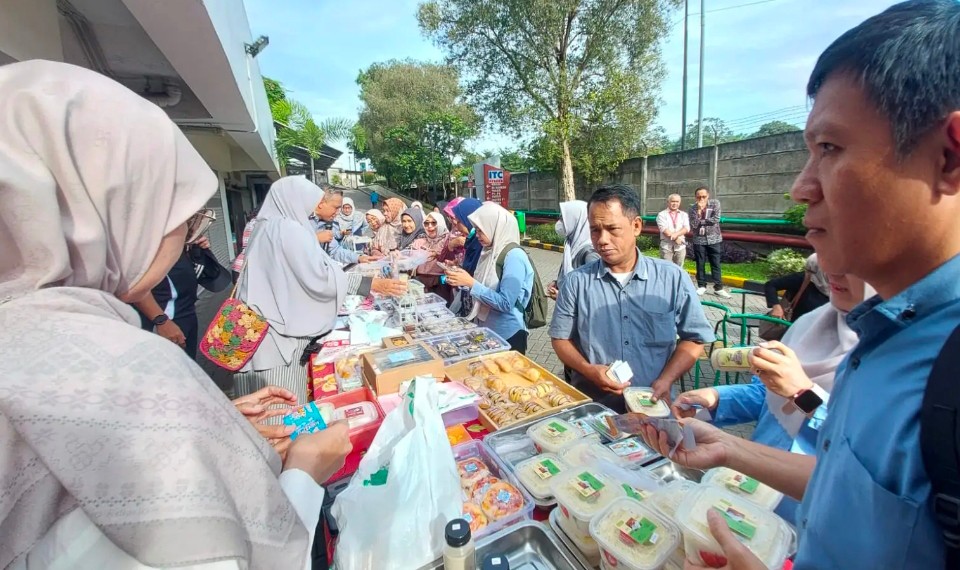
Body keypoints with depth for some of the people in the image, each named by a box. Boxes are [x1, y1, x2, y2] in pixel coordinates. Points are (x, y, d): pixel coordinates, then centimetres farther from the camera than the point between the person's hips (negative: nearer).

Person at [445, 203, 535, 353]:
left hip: (508, 335, -8)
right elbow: (485, 287, 7)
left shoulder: (514, 256, -20)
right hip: (486, 329, 8)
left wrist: (471, 283, -23)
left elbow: (505, 303, -25)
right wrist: (463, 279, -6)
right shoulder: (491, 251, 3)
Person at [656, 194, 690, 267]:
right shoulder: (662, 214, 2)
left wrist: (676, 234, -18)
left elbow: (686, 228, -1)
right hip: (666, 246, -3)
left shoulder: (684, 214, 13)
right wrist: (675, 238, -13)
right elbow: (664, 229, -10)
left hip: (680, 246, 3)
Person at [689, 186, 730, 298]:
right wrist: (699, 211, -21)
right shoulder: (693, 208, -4)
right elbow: (693, 225, -14)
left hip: (714, 239, 0)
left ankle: (718, 288, 11)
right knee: (700, 264, 7)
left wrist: (701, 221, -10)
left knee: (716, 264, 4)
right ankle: (701, 286, 19)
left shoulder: (715, 203, -3)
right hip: (699, 240, 0)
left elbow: (716, 219, -13)